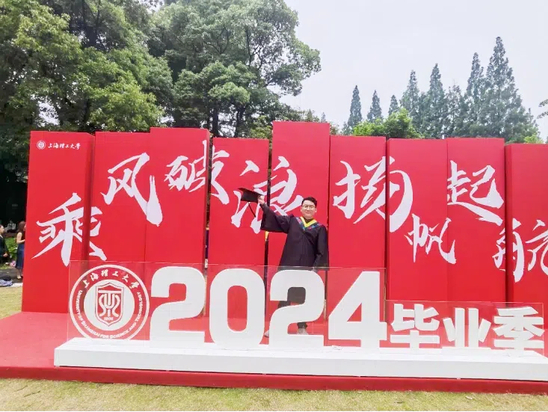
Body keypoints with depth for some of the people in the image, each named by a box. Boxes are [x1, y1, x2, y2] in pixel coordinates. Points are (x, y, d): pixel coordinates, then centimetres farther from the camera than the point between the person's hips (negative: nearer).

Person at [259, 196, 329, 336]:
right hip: (288, 266, 0)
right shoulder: (291, 221, 7)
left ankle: (302, 328, 22)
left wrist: (315, 268, -10)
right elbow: (275, 218, -4)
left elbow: (322, 252, 0)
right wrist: (263, 205, -15)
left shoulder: (320, 229, 4)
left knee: (304, 299, 8)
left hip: (307, 268, 0)